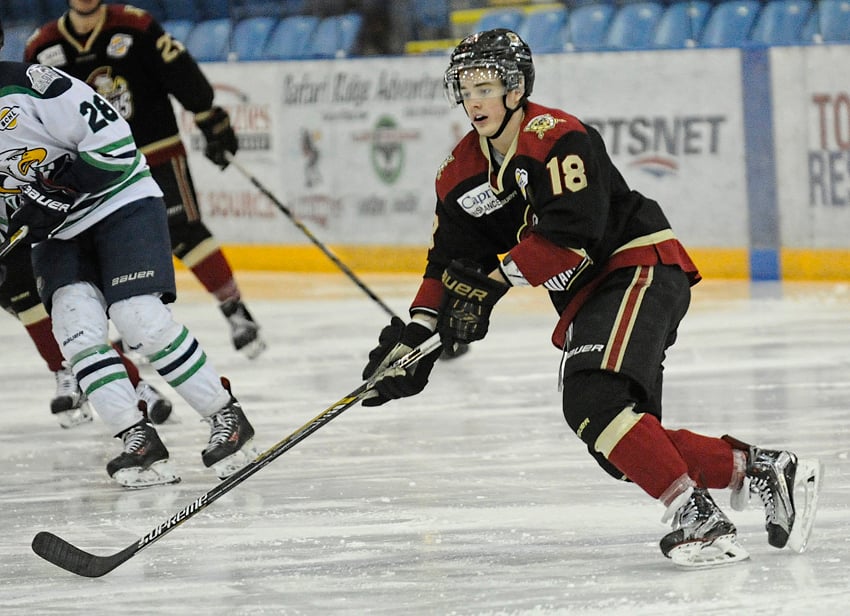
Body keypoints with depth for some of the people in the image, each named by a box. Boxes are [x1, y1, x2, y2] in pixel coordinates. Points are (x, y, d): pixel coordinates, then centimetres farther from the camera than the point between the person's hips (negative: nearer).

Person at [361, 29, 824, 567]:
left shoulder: (557, 138, -17)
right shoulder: (462, 174, 9)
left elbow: (570, 236, -26)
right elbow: (452, 261, 10)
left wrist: (493, 279, -24)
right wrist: (418, 331, -4)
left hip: (643, 268, -9)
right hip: (586, 300, 9)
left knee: (594, 401, -28)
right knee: (624, 449, 0)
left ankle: (698, 518, -30)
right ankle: (763, 470, 11)